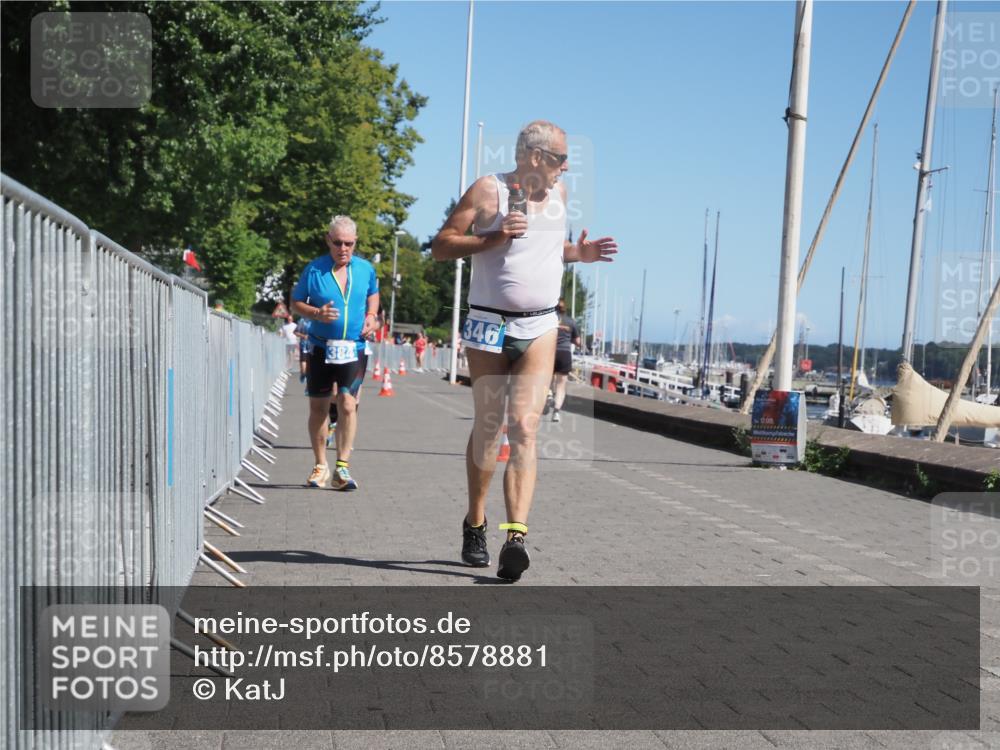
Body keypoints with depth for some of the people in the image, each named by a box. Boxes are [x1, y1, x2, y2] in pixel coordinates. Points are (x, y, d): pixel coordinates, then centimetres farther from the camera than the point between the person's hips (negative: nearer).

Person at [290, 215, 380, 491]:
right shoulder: (314, 269, -4)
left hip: (354, 349, 0)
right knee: (318, 407, 7)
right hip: (321, 348, 0)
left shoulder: (366, 269, 4)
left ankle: (342, 467, -7)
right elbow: (296, 302, 3)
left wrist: (371, 316, 4)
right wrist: (317, 314, -16)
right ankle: (321, 466, 21)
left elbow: (373, 294, 23)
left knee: (347, 404, -13)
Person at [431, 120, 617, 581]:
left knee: (524, 427, -12)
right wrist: (494, 237, -17)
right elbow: (441, 247, -5)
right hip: (489, 323, -3)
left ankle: (516, 535, -21)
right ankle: (475, 524, 26)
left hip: (540, 326, 3)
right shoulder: (488, 190, -4)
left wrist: (578, 253, 10)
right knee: (487, 427, 7)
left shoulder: (558, 193, 13)